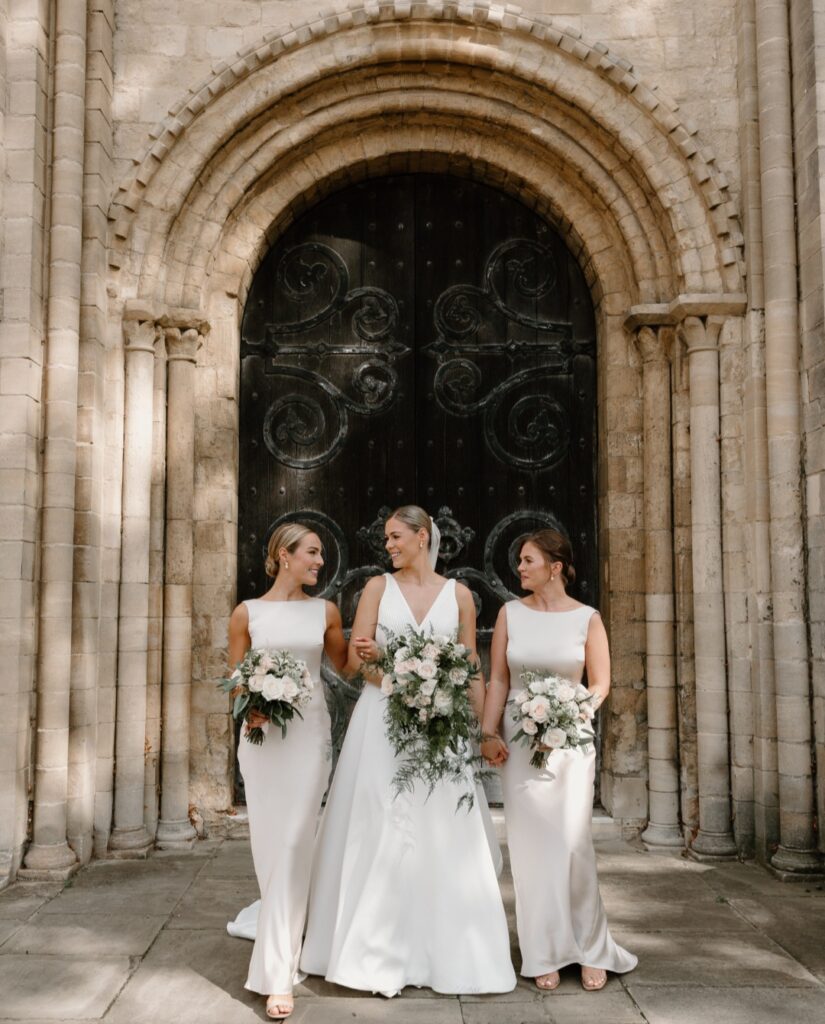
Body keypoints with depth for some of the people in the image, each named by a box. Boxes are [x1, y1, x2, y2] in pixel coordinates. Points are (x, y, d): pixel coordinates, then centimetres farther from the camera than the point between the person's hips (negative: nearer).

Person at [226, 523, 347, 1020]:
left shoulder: (325, 611, 5)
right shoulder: (247, 613, 2)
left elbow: (344, 665, 14)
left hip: (310, 732, 0)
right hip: (261, 732, 0)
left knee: (294, 845, -5)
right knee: (270, 843, 5)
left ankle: (277, 972, 1)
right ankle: (282, 924, 33)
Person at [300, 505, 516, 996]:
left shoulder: (458, 594, 6)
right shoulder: (379, 586, 4)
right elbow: (354, 659, -1)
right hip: (382, 721, 0)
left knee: (442, 835, 2)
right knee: (378, 832, 1)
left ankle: (443, 951, 18)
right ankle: (380, 952, 15)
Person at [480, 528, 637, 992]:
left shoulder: (587, 618, -2)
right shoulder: (511, 613, 2)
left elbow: (600, 684, 2)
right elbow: (498, 679, 3)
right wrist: (490, 733, -5)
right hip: (519, 739, 2)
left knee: (573, 844, -4)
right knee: (531, 845, 4)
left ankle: (592, 951, 16)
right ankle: (547, 955, 18)